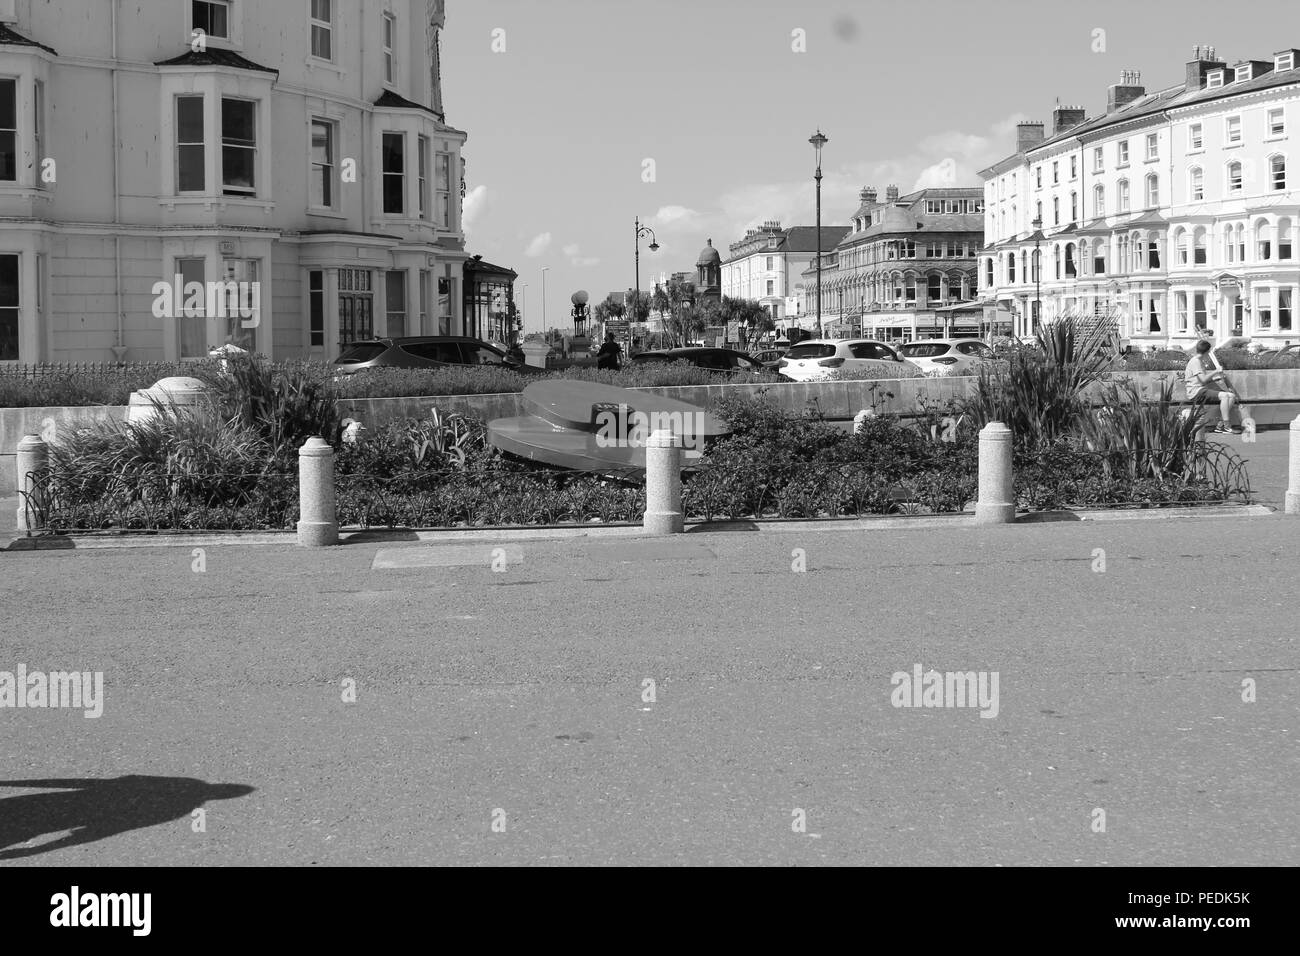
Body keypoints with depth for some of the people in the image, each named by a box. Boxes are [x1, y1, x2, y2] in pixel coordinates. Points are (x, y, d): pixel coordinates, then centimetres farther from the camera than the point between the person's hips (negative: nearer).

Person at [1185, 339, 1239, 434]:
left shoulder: (1200, 361, 22)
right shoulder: (1195, 361, -11)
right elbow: (1203, 379, -21)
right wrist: (1216, 371, -10)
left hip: (1203, 389, 10)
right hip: (1196, 392, -10)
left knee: (1232, 396, -4)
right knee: (1224, 396, -27)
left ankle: (1220, 426, -10)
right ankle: (1227, 427, -24)